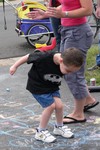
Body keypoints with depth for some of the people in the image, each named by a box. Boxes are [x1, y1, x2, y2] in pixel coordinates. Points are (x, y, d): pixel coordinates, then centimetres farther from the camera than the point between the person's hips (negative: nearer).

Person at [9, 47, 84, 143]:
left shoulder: (67, 64, -20)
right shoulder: (44, 57, -37)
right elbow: (28, 57, -20)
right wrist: (15, 66, -7)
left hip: (52, 86, 5)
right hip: (37, 85, -5)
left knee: (59, 105, -5)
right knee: (50, 105, -14)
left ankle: (59, 127, 23)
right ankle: (41, 132, 3)